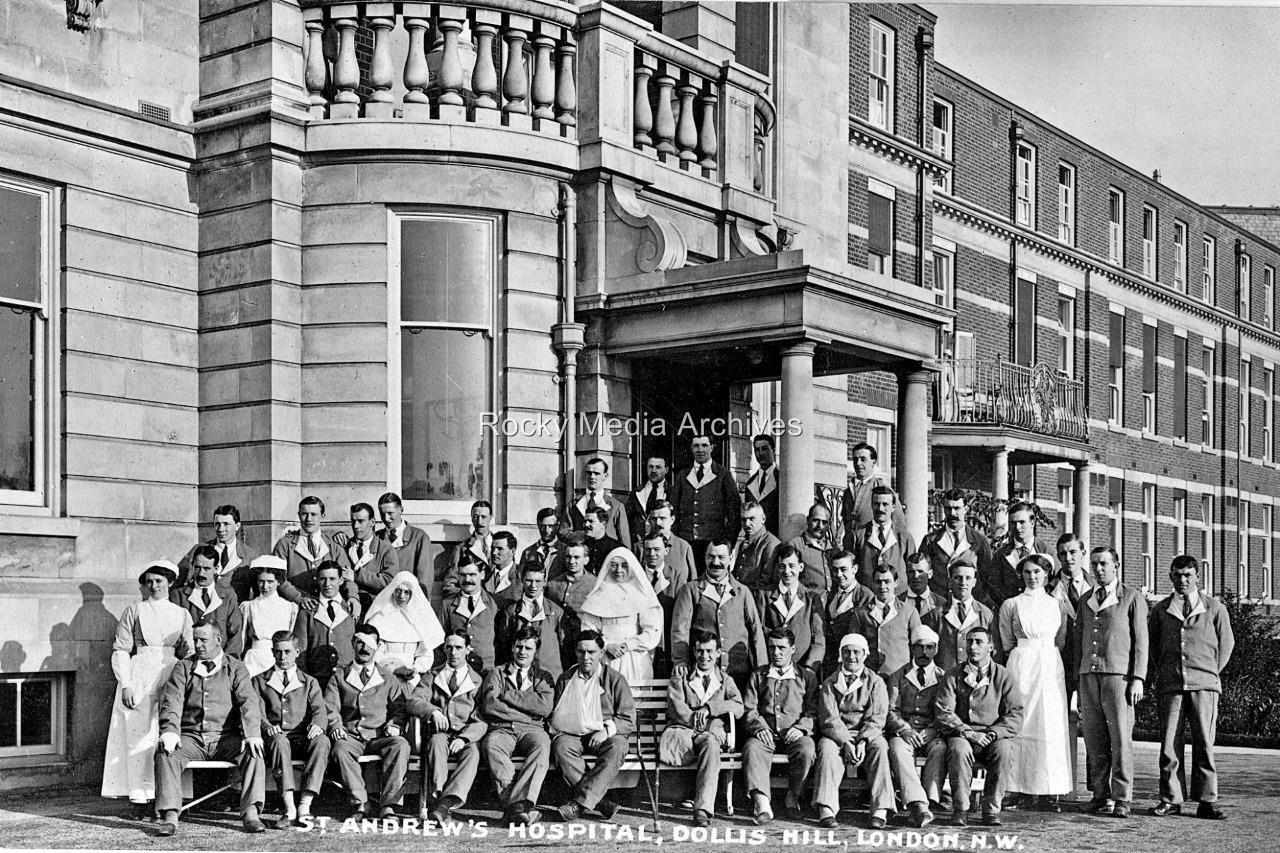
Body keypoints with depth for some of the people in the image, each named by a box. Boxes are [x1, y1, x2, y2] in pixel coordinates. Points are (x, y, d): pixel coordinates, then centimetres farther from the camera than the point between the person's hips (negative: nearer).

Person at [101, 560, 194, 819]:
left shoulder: (182, 615, 15)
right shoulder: (134, 611, 9)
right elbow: (120, 650, 4)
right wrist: (125, 685, -8)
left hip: (171, 678, 2)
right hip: (138, 678, -2)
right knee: (138, 737, -7)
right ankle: (139, 799, -4)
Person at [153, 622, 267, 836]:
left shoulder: (235, 668, 10)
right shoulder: (183, 668, 13)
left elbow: (248, 702, -4)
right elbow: (171, 701, -1)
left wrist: (253, 733, -23)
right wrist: (170, 730, -22)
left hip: (225, 738, -1)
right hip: (191, 737, 1)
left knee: (253, 752, -29)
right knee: (165, 753, -29)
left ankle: (251, 813, -32)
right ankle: (169, 816, -30)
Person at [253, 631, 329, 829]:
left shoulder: (310, 683, 20)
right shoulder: (259, 681, 18)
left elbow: (320, 710, 5)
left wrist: (317, 725, -21)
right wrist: (267, 726, -20)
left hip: (302, 737, 1)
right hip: (274, 736, -1)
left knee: (322, 741, -34)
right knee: (280, 742, -39)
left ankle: (304, 806, -39)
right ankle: (289, 809, -45)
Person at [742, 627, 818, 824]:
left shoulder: (807, 676, 16)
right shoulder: (757, 676, 20)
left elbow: (813, 711, 7)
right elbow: (749, 709, 10)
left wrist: (801, 727, -12)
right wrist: (759, 727, -10)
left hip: (795, 734, -1)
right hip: (766, 733, 1)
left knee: (806, 750, -34)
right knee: (752, 749, -33)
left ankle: (793, 797, -13)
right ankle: (762, 805, -42)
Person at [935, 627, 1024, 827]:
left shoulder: (1003, 676, 7)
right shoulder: (953, 675, 7)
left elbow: (1015, 714, 1)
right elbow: (943, 713, -2)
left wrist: (994, 732, -16)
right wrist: (967, 732, -16)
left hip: (994, 737, 0)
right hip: (961, 734, 0)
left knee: (1002, 750, -32)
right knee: (959, 749, -34)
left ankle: (992, 810, -20)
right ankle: (960, 809, -23)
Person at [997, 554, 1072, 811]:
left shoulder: (1058, 605, 12)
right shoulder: (1011, 605, 6)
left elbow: (1060, 641, 17)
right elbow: (1007, 643, 10)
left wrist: (1044, 652, 9)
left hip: (1051, 667, 2)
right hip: (1021, 667, -2)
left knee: (1052, 727, -4)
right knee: (1020, 725, -6)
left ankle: (1048, 792, -2)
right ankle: (1018, 790, -4)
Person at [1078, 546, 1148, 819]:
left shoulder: (1132, 598, 6)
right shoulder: (1085, 602, 19)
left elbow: (1140, 641, 2)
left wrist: (1138, 679, -6)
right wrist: (1080, 680, 12)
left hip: (1119, 674, -4)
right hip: (1089, 674, 4)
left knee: (1121, 737, -7)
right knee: (1094, 739, 3)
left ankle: (1123, 798, -2)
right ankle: (1101, 795, 8)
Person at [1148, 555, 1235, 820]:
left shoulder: (1214, 608, 7)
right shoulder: (1161, 610, 12)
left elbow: (1226, 642, 14)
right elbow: (1152, 643, 21)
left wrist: (1212, 672, 9)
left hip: (1204, 684, -1)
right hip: (1170, 685, 1)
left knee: (1204, 743, -3)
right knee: (1169, 743, -1)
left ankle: (1207, 801, 4)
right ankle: (1171, 799, 5)